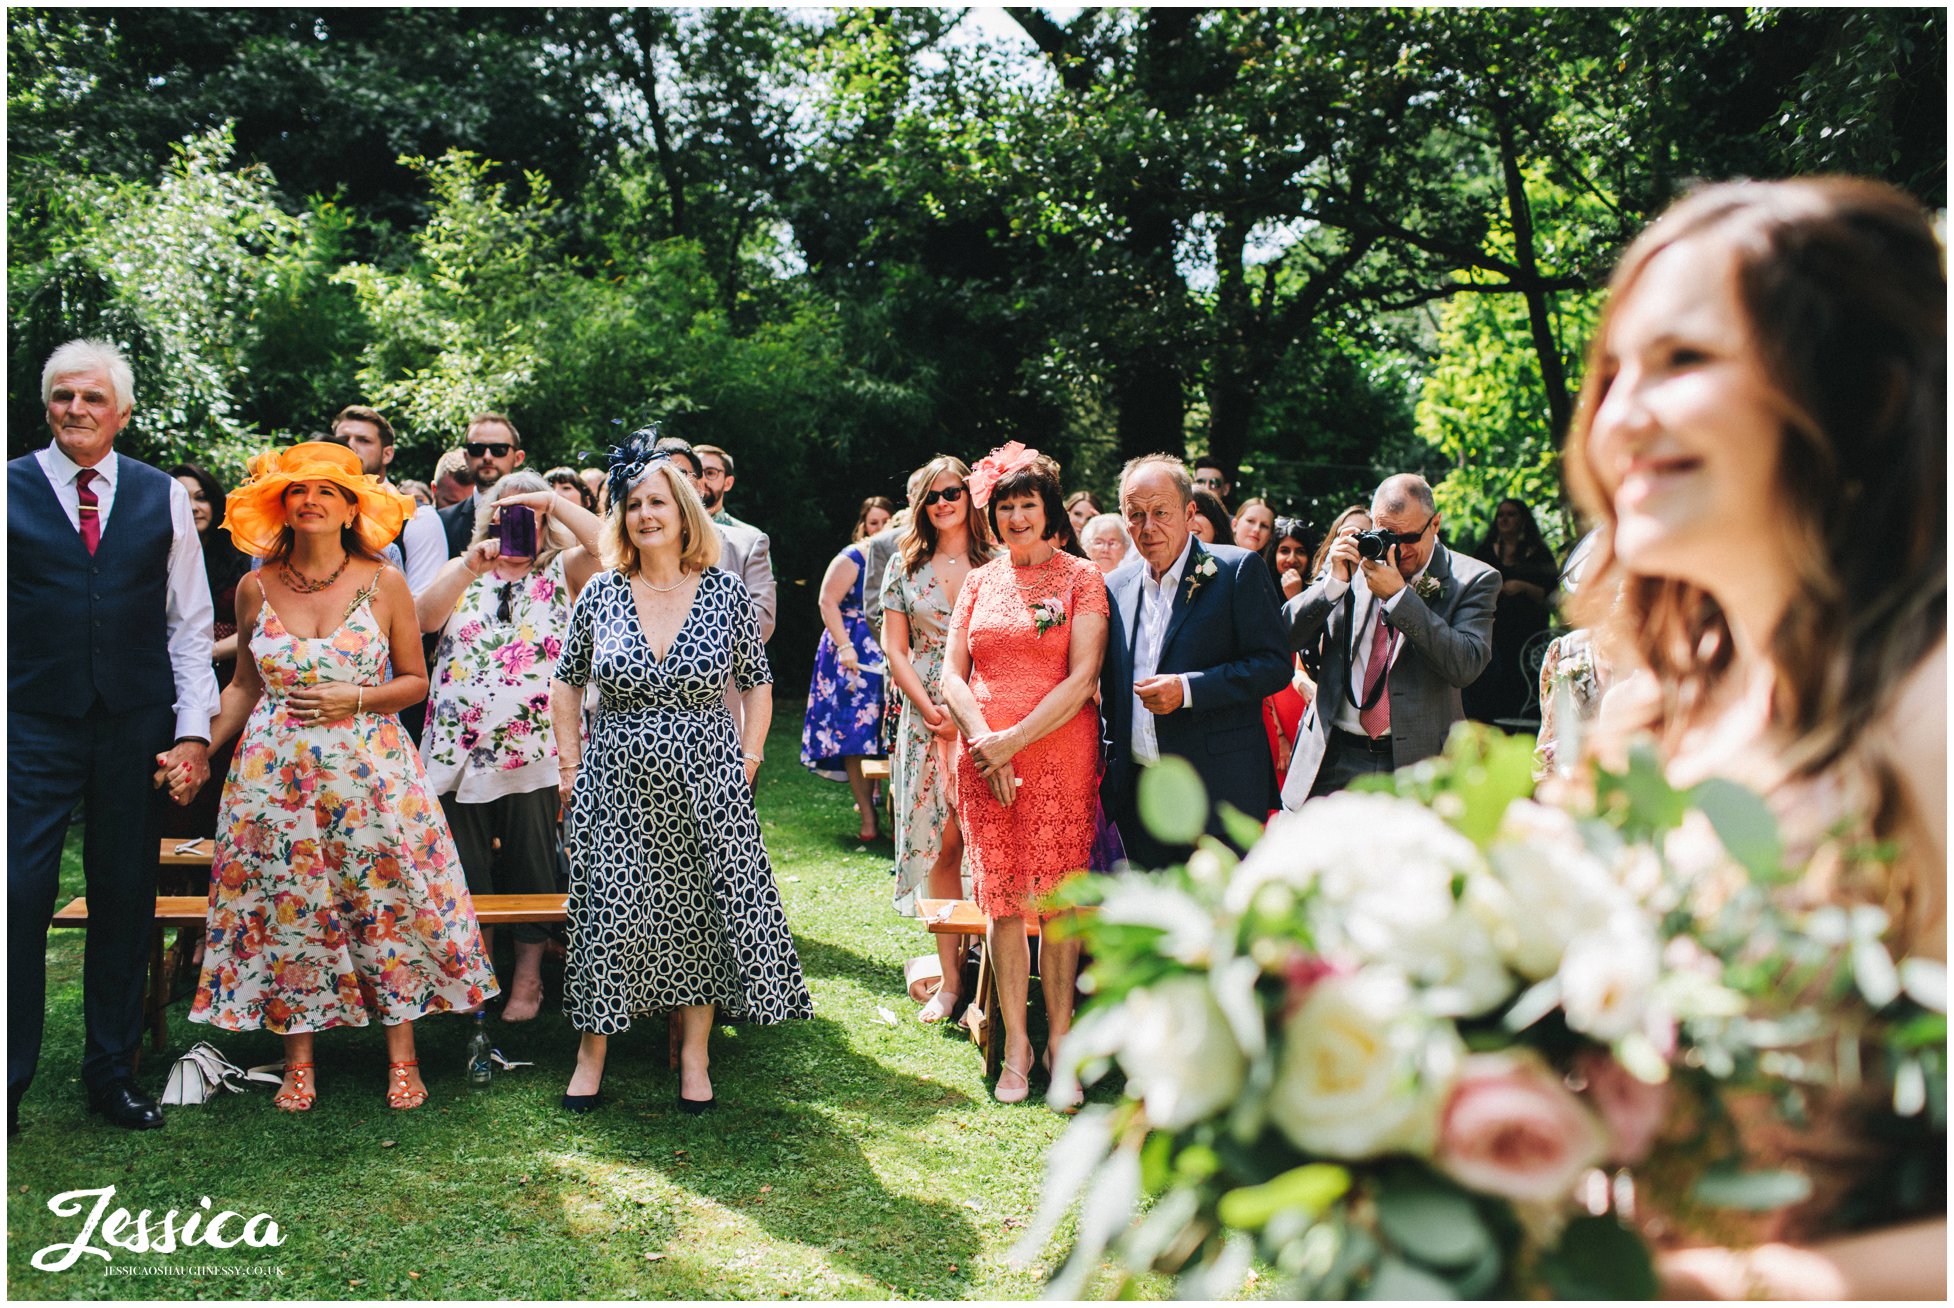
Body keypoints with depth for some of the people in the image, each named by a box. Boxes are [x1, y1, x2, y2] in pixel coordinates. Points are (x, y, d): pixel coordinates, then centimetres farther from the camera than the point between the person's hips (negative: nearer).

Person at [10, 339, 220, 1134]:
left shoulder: (163, 498, 8)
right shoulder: (12, 489, 3)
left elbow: (189, 623, 8)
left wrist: (194, 732, 1)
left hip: (135, 726, 2)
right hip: (32, 725, -2)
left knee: (126, 900, 8)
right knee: (20, 897, -4)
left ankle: (111, 1071, 22)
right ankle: (11, 1077, 12)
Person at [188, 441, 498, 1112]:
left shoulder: (384, 583, 0)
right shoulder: (256, 588, 5)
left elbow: (415, 681, 4)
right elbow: (246, 685, 14)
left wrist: (355, 698, -12)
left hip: (370, 770, -2)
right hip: (277, 772, 2)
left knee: (388, 904, -2)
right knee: (287, 909, 3)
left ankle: (403, 1061, 10)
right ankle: (298, 1064, 16)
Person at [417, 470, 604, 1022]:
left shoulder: (562, 572, 6)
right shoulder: (462, 571, 13)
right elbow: (425, 618, -5)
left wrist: (553, 501, -13)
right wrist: (470, 566, -17)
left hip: (534, 747, -2)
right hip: (459, 746, 3)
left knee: (530, 868, 6)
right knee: (467, 872, 9)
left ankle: (528, 976, 19)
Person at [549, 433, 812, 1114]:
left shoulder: (725, 592, -1)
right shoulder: (601, 592, 1)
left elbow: (758, 683, 7)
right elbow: (566, 682, 11)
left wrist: (747, 761, 0)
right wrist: (570, 764, 5)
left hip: (704, 787, 0)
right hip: (618, 788, 0)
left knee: (701, 915, 4)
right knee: (610, 917, 1)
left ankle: (695, 1057, 18)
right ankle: (592, 1050, 19)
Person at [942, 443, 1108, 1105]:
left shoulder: (1080, 577, 1)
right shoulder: (979, 582, 12)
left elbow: (1082, 678, -8)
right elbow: (952, 674, 8)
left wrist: (1015, 739, -13)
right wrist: (982, 738, -9)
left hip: (1059, 752, -3)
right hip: (984, 757, 3)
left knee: (1057, 898, -1)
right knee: (1004, 898, 3)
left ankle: (1059, 1035, 11)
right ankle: (1015, 1043, 11)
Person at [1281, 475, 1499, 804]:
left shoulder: (1472, 580, 1)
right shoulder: (1349, 562, 9)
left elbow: (1466, 665, -14)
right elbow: (1286, 637, 4)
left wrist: (1398, 594, -16)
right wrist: (1335, 580, -10)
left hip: (1417, 762, -2)